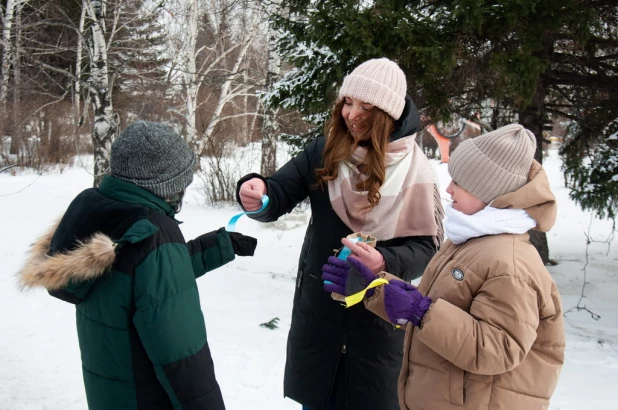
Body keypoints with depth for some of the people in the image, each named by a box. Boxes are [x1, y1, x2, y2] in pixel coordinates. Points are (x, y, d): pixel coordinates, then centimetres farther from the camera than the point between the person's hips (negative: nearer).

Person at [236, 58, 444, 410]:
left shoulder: (414, 170, -12)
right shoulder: (325, 151, -4)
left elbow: (426, 246, -12)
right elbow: (278, 198, -8)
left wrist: (385, 262, -31)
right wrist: (257, 192, -31)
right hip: (317, 303, 3)